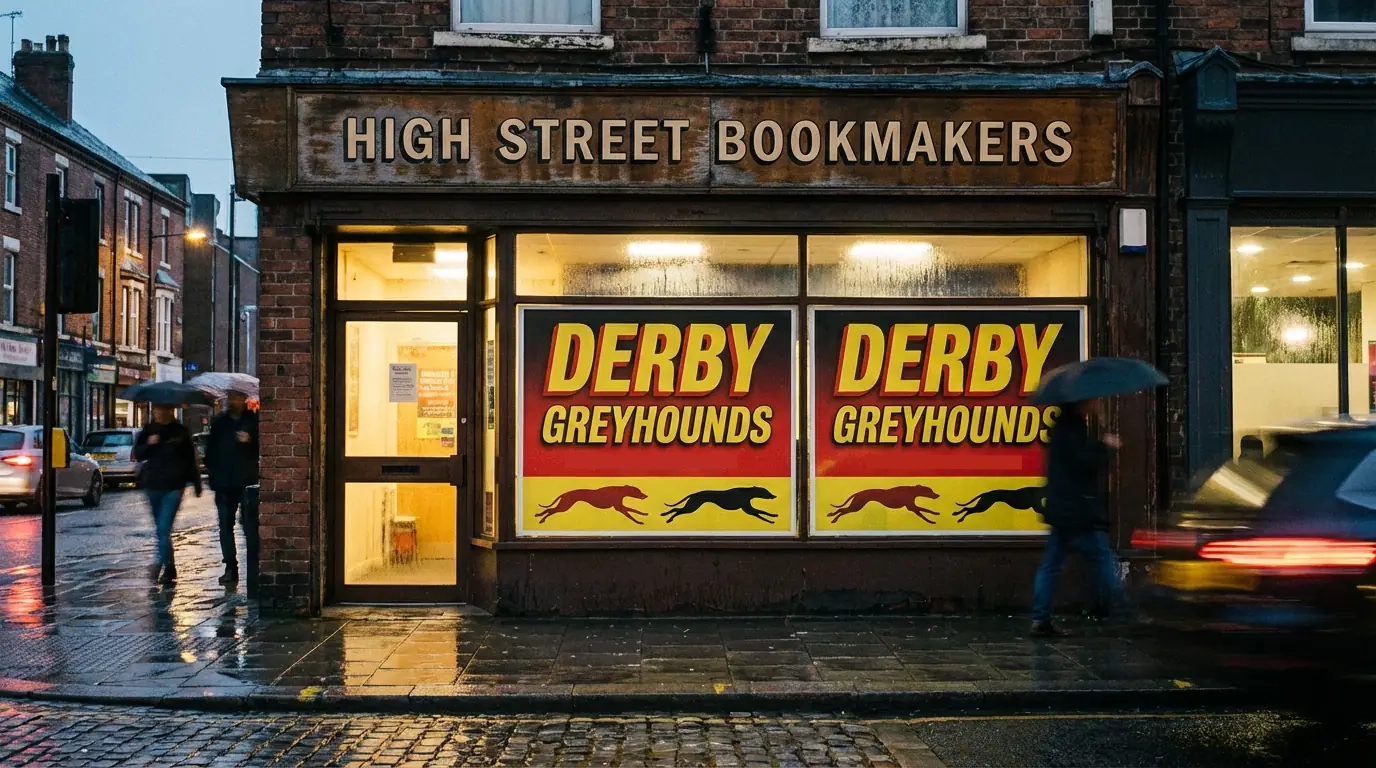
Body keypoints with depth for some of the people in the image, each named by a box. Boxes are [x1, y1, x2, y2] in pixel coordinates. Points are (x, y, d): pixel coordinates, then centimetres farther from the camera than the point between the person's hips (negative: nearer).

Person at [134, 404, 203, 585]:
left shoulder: (180, 432, 2)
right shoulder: (148, 431, 9)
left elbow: (190, 459, 7)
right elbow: (138, 454, 7)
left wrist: (196, 482, 9)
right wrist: (148, 444, -12)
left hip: (174, 485, -4)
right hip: (153, 485, 4)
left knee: (164, 528, -15)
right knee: (160, 529, 10)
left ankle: (160, 564, -21)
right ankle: (169, 568, 20)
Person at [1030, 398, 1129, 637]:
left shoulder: (1064, 426, 16)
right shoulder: (1073, 428, -15)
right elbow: (1088, 462, -23)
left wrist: (1101, 447, 9)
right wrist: (1106, 446, -8)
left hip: (1061, 510, 10)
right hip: (1080, 512, -10)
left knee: (1051, 564, 6)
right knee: (1102, 560, -1)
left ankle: (1040, 619, 5)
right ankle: (1121, 612, 5)